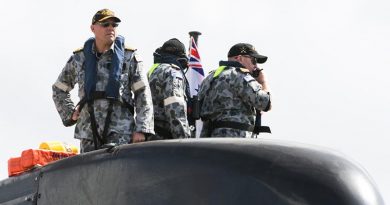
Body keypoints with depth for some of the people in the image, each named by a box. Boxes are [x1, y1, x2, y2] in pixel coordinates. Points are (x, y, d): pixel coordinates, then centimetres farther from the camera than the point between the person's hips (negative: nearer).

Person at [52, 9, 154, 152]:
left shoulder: (129, 57, 4)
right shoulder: (79, 58, 11)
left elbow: (143, 94, 1)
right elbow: (58, 89, 25)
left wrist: (141, 130, -7)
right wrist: (70, 113, 11)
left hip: (121, 133, -3)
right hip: (89, 131, 3)